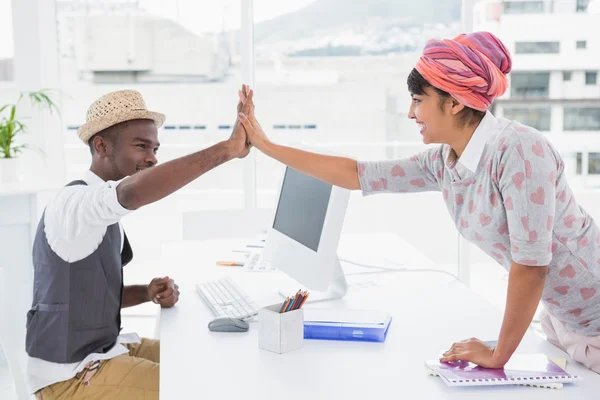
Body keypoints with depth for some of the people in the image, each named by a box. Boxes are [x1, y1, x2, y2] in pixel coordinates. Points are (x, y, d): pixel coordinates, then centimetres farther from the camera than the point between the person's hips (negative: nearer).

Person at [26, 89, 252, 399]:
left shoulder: (103, 211, 8)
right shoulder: (73, 202, -22)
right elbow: (132, 192, -45)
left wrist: (149, 293, -2)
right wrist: (228, 149, -45)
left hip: (102, 349, 9)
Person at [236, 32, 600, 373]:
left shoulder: (518, 150, -26)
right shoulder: (443, 162, -2)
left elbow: (531, 264, -26)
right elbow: (356, 174, 6)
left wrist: (498, 355, -16)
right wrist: (266, 145, 8)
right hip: (563, 320, 7)